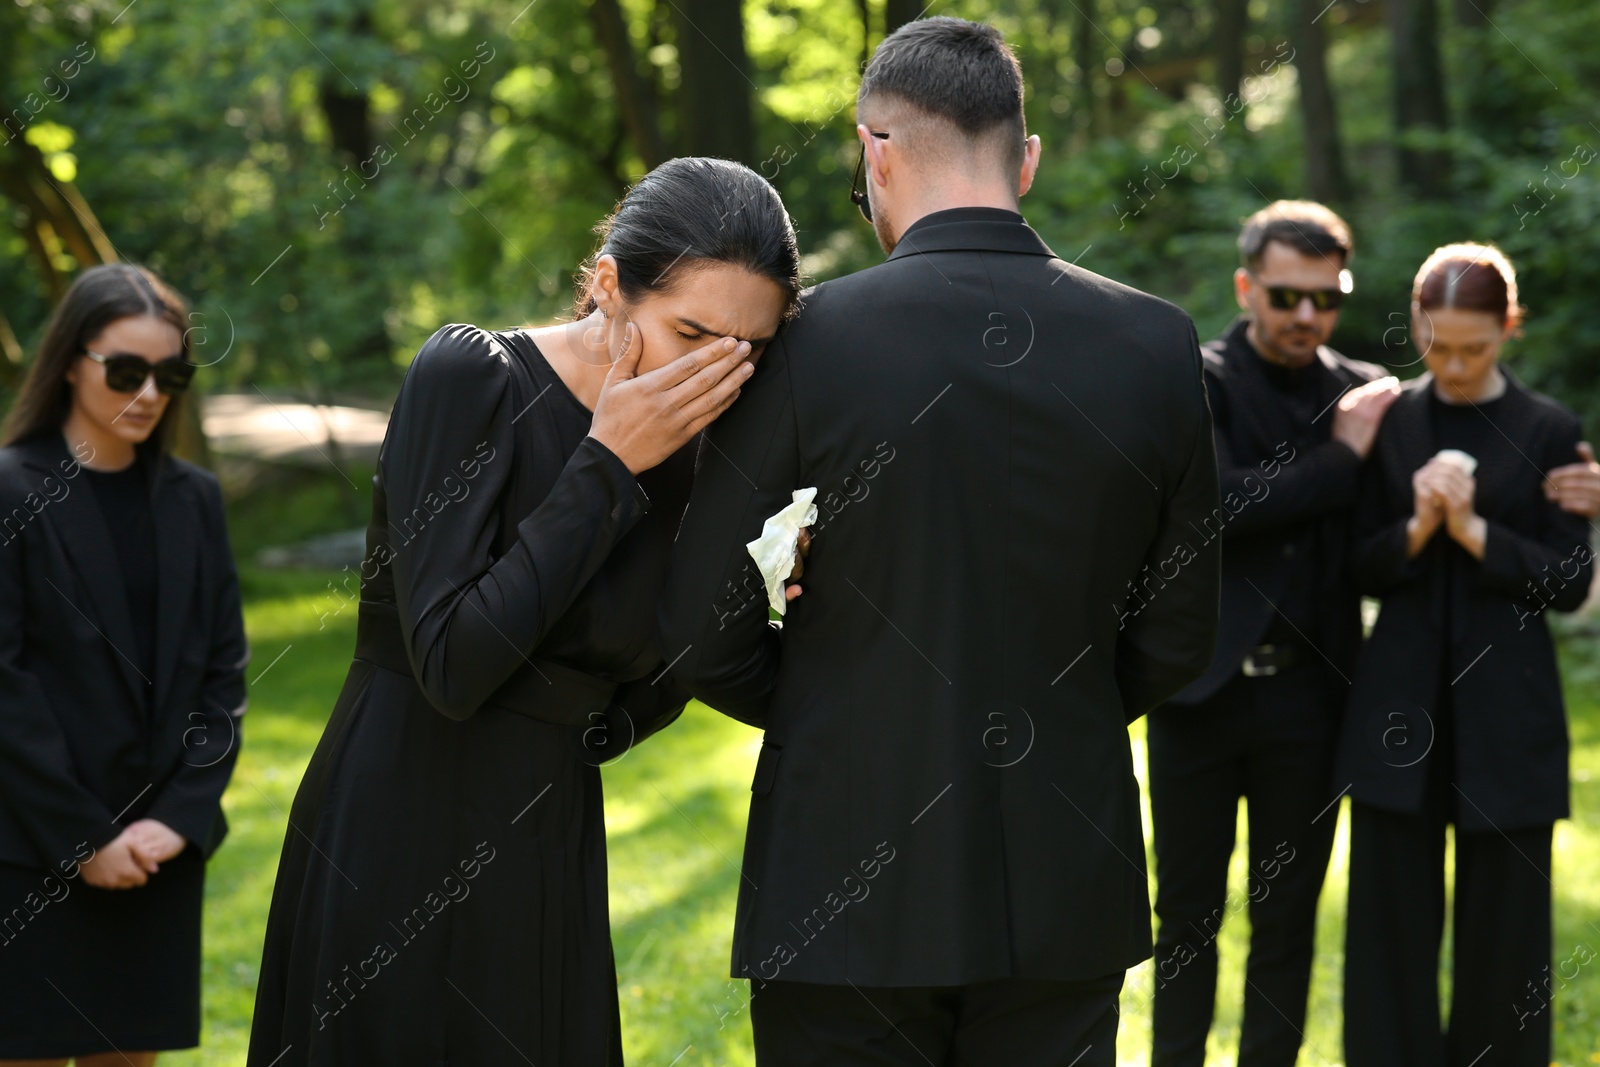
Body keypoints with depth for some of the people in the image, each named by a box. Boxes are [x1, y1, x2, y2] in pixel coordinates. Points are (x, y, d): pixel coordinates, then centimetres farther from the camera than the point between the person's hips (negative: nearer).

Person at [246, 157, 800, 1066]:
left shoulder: (679, 459, 4)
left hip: (550, 856, 6)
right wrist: (607, 468, -18)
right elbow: (451, 666, -22)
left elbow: (641, 700, 11)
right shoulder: (470, 377, -14)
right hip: (400, 847, -6)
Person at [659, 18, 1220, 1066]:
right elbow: (1178, 635, 4)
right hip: (1065, 895, 3)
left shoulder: (807, 342, -11)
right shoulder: (1156, 344, -3)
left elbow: (705, 631, -6)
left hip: (848, 878, -2)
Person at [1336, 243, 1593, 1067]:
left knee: (1502, 920, 3)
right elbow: (1363, 568, 6)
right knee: (1391, 917, 3)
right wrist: (1416, 529, -13)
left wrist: (1475, 532, -15)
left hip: (1505, 711, -1)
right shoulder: (1388, 421, 5)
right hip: (1400, 701, 2)